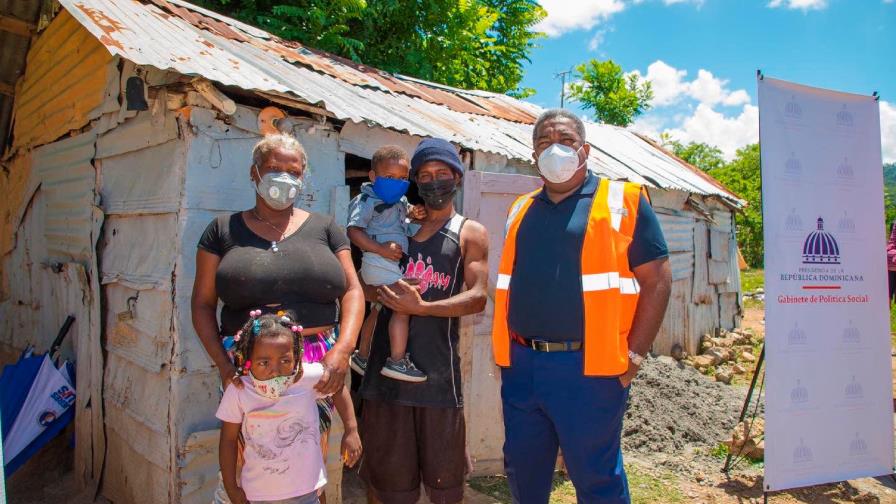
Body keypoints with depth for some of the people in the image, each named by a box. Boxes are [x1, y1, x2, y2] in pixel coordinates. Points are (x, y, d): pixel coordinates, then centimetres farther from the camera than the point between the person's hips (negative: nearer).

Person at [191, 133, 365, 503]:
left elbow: (352, 290, 4)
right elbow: (202, 303, 6)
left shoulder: (324, 227, 9)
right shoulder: (223, 230, 8)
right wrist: (221, 361, -6)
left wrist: (342, 349, -10)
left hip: (316, 364, 1)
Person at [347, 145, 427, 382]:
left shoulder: (400, 200, 15)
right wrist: (381, 249, -25)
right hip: (379, 263, -10)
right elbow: (353, 231, -17)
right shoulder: (367, 201, -9)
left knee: (378, 310, 21)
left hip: (391, 263, 10)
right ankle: (397, 361, -13)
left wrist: (414, 213, 7)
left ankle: (362, 356, 38)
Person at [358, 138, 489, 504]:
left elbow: (477, 298, -6)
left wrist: (421, 307, -17)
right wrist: (380, 291, -9)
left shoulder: (470, 233, 5)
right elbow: (364, 283, 14)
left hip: (438, 365, -2)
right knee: (384, 473, 12)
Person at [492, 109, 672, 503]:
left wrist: (632, 356, -10)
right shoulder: (521, 210, 13)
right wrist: (506, 350, 11)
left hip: (589, 366, -5)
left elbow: (657, 280, -4)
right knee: (522, 471, 18)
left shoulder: (621, 201, -2)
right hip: (521, 364, 5)